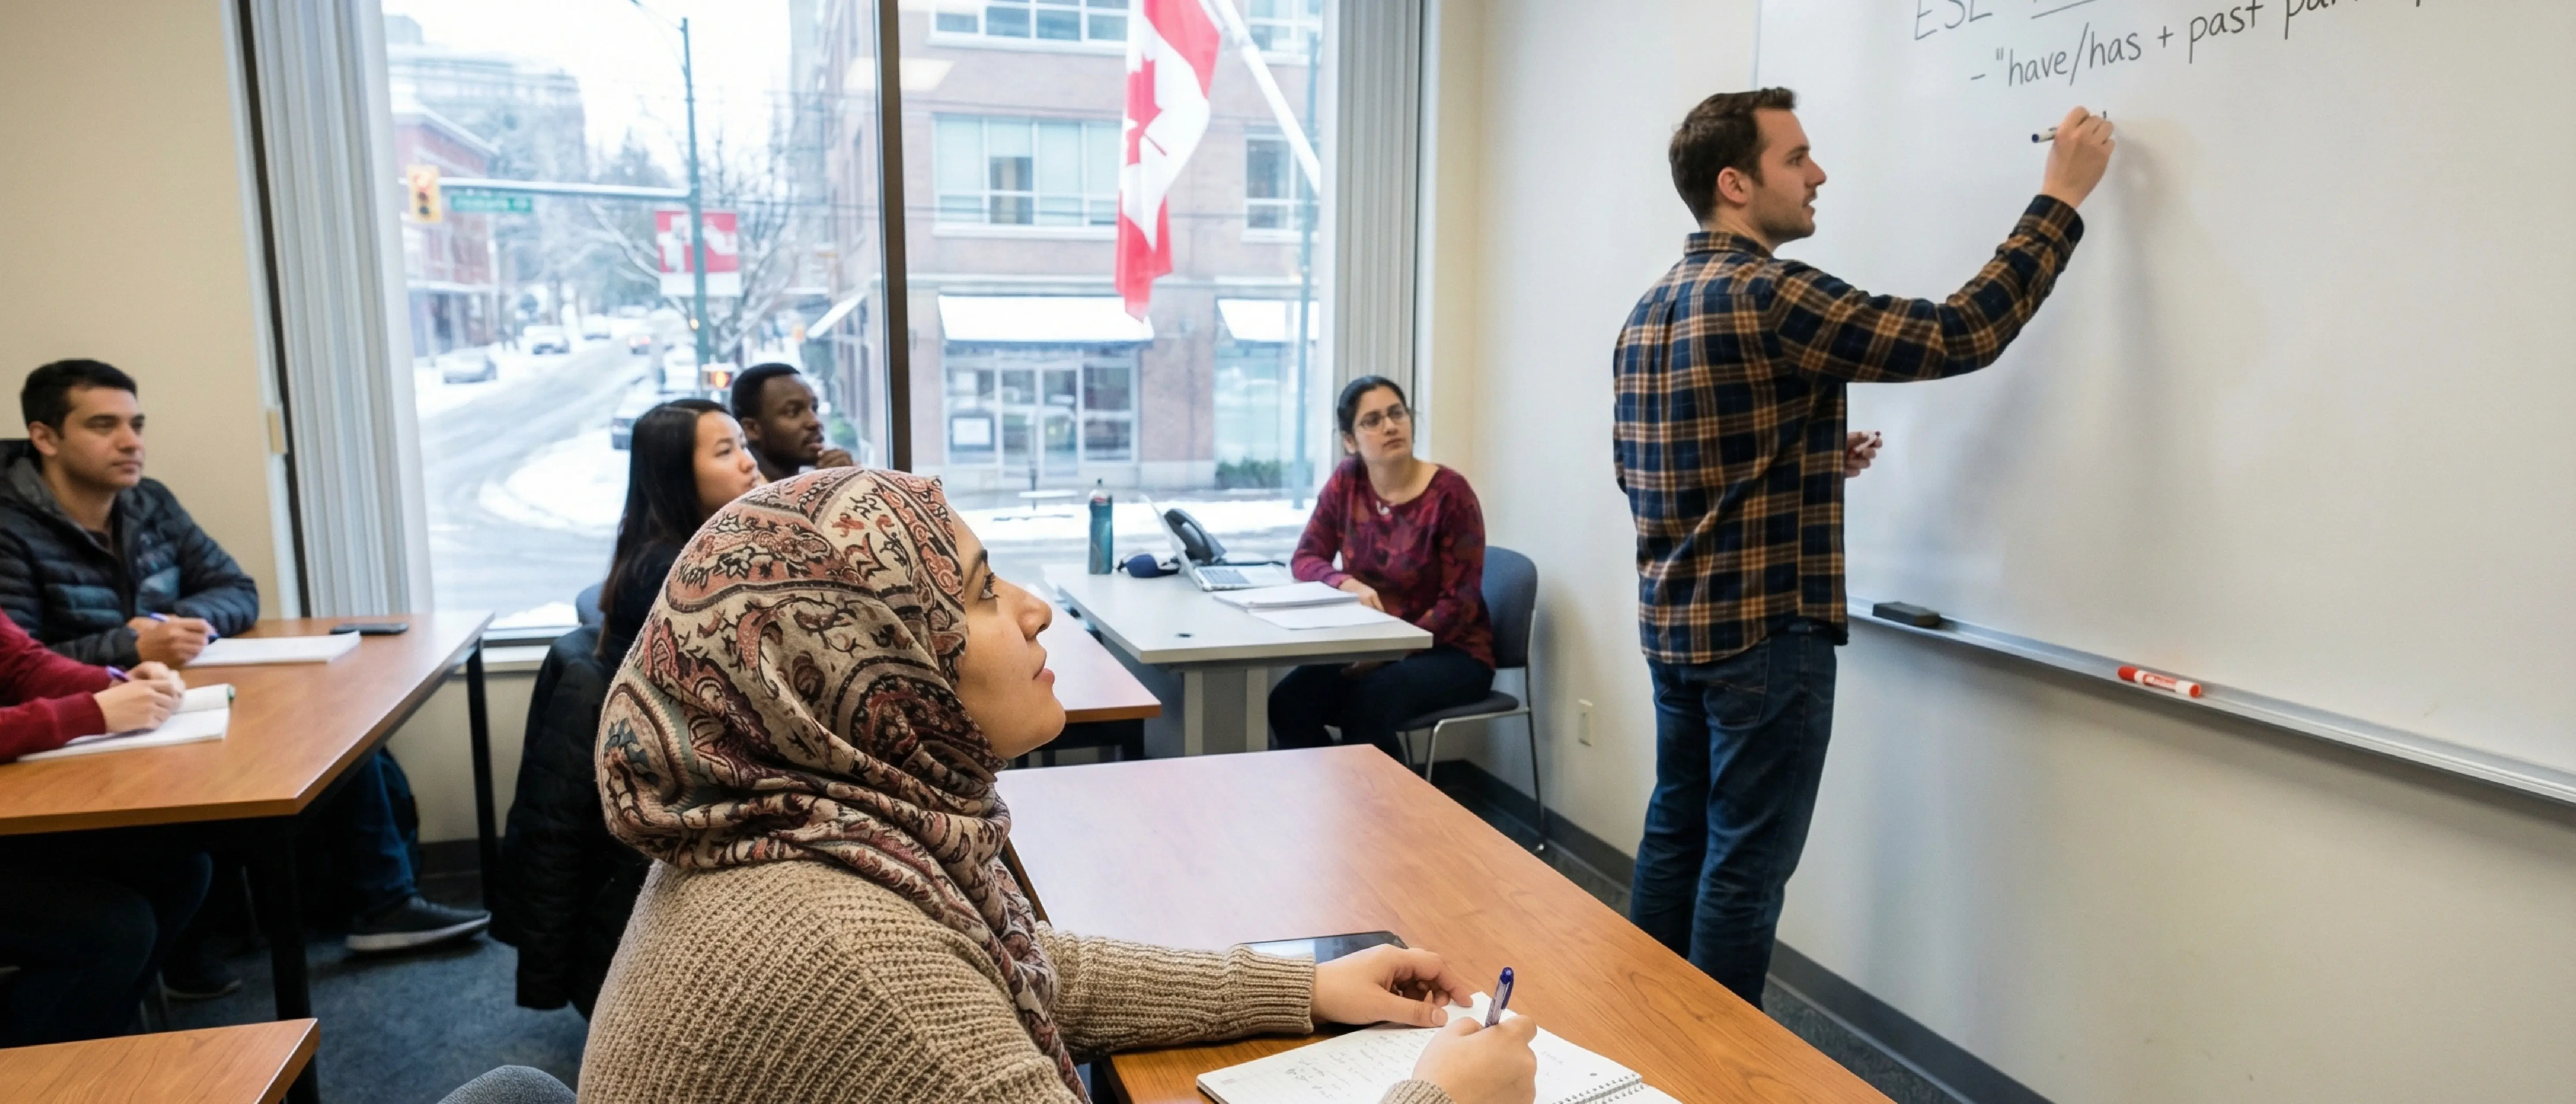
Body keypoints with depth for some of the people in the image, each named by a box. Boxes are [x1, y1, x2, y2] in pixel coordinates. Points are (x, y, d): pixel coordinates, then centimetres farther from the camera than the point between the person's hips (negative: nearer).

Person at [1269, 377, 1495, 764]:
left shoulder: (1450, 493, -15)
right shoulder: (1346, 482, -1)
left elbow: (1461, 602, -15)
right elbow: (1305, 558, 0)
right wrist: (1349, 584, -21)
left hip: (1450, 652, -4)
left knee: (1368, 703, -33)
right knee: (1287, 704, -20)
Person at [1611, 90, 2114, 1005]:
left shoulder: (1652, 309, 10)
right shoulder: (1768, 296, -17)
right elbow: (1958, 337, -18)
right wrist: (2062, 196, -8)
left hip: (1674, 624, 9)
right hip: (1765, 632, -9)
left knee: (1677, 837, 17)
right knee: (1746, 865, 3)